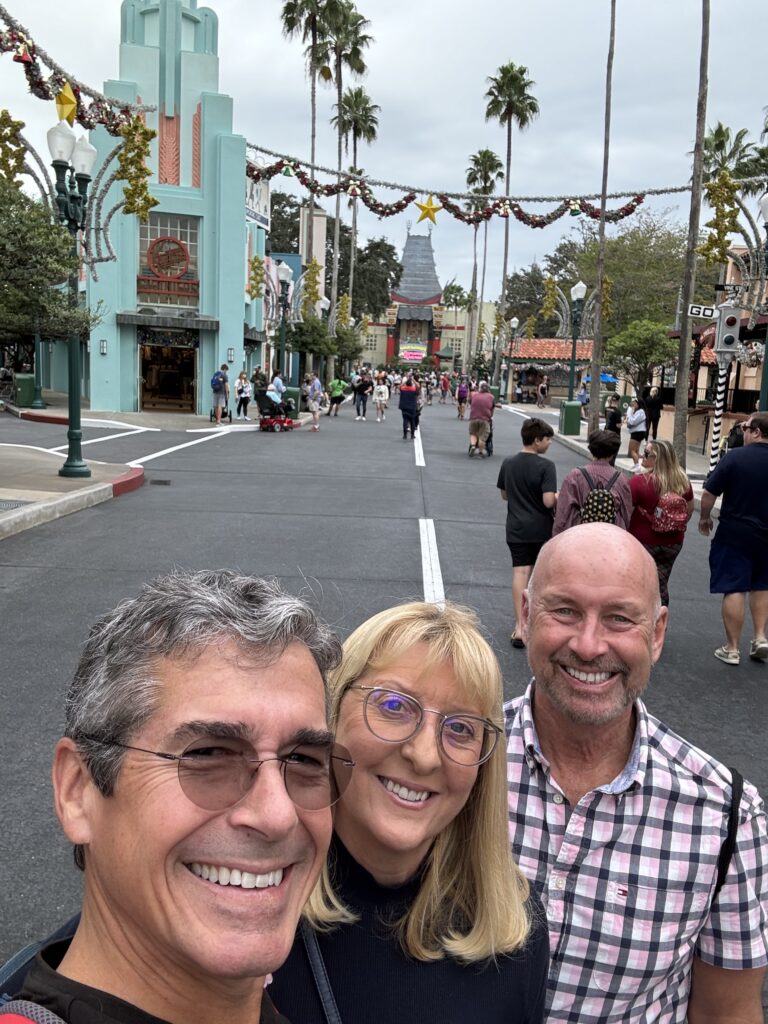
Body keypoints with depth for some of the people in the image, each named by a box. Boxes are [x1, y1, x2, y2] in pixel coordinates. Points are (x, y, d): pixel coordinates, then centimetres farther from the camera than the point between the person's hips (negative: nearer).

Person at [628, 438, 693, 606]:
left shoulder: (640, 481, -19)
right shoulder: (683, 481, -3)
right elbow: (690, 509, 10)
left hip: (643, 542, -5)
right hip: (673, 543, 5)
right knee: (661, 584, 17)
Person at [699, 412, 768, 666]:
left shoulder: (736, 456, -14)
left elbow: (709, 493, -13)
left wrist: (704, 517, 4)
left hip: (735, 533, -4)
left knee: (734, 589, 1)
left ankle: (732, 649, 7)